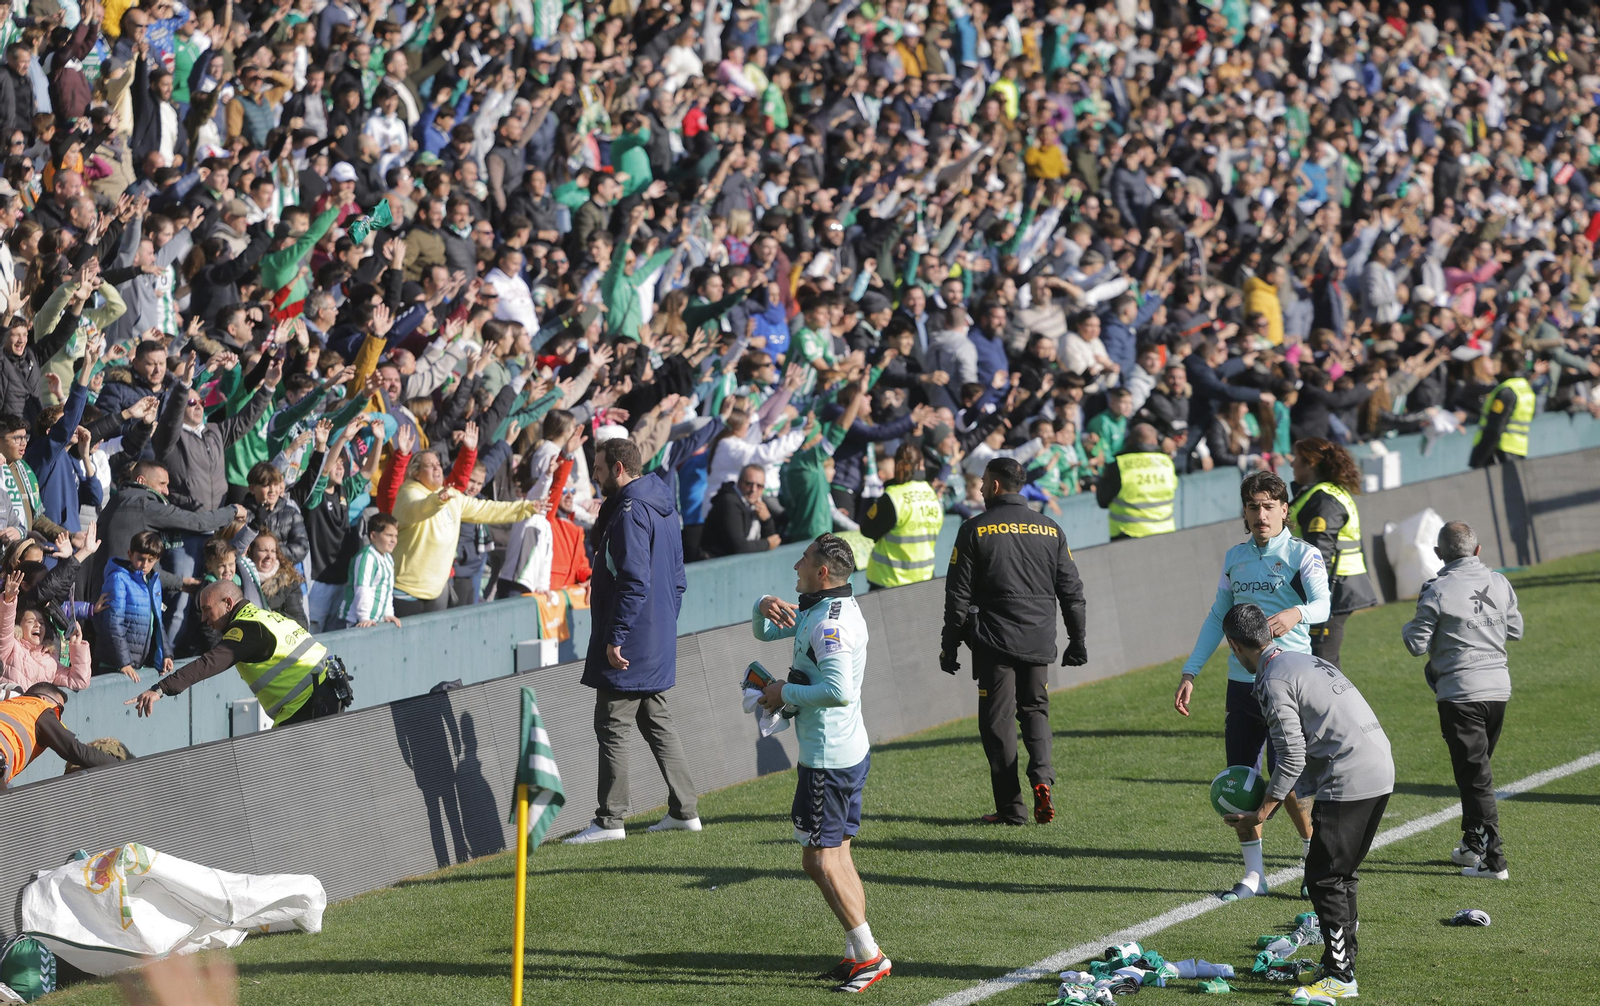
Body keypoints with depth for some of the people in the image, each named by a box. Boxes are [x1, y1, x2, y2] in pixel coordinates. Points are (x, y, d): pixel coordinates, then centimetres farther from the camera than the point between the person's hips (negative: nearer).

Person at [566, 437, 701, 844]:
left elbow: (634, 581, -24)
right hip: (658, 641, 10)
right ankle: (684, 810, 17)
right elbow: (676, 578, 20)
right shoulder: (664, 507, 13)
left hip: (629, 645, -10)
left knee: (611, 726, -3)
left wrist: (615, 637, -22)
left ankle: (610, 821, 0)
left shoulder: (630, 511, -18)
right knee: (657, 721, 15)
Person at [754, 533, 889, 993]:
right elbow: (764, 632, 25)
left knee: (820, 860, -6)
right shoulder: (816, 610, 12)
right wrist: (764, 607, 2)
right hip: (851, 751, 10)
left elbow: (839, 691, -31)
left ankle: (870, 955, -5)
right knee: (836, 855, 13)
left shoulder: (832, 622, -20)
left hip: (828, 760, -10)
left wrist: (786, 692, -17)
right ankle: (858, 955, 14)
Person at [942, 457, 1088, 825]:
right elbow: (1072, 591, 9)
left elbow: (958, 594, -4)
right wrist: (1078, 640, 17)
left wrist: (949, 646, 3)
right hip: (1039, 642, 3)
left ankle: (1011, 807, 1)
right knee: (1035, 710, 18)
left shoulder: (975, 531, -4)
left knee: (998, 719, 3)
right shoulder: (1050, 530, 6)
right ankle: (1042, 776, -8)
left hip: (993, 642, -3)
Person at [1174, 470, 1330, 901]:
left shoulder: (1302, 555, -4)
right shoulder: (1235, 558, 12)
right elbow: (1217, 617, 19)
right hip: (1241, 683, 5)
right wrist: (1190, 672, 12)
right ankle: (1254, 874, 15)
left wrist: (1295, 613, -43)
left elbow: (1321, 605, -20)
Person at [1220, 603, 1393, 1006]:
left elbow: (1292, 758, -13)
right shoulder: (1304, 661, 20)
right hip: (1381, 772, 10)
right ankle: (1342, 960, 23)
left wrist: (1260, 815, -7)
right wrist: (1275, 798, 25)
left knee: (1324, 877, -4)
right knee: (1342, 873, 18)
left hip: (1349, 782, -10)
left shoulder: (1273, 682, -9)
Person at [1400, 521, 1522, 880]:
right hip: (1498, 687, 6)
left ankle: (1493, 861, -6)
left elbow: (1418, 645, -10)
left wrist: (1408, 627, 10)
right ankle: (1473, 844, 30)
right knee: (1478, 768, 21)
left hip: (1460, 692, -6)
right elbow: (1515, 630, 13)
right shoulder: (1499, 583, 3)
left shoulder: (1437, 591, -13)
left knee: (1475, 776, -3)